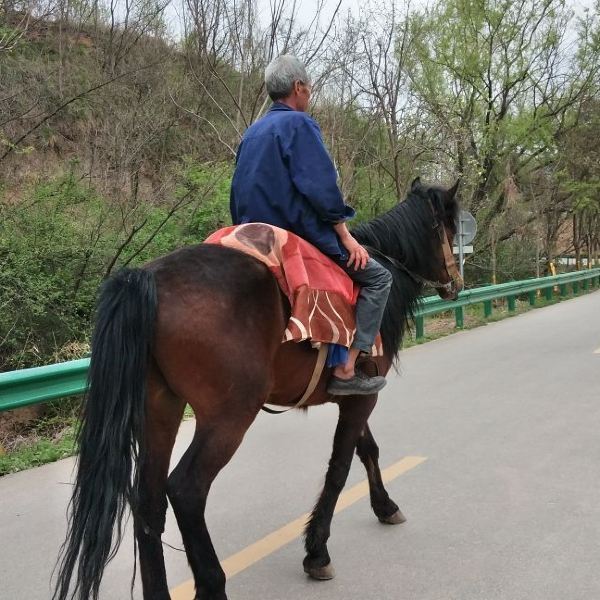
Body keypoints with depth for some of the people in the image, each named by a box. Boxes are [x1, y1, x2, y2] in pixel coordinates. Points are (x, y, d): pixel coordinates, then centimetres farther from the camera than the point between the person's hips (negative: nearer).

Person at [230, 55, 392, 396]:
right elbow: (321, 188, -17)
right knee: (378, 277, -2)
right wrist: (346, 237, -12)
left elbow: (243, 193, 21)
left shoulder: (252, 133, 17)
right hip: (299, 235, -9)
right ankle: (346, 369, -12)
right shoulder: (299, 123, -9)